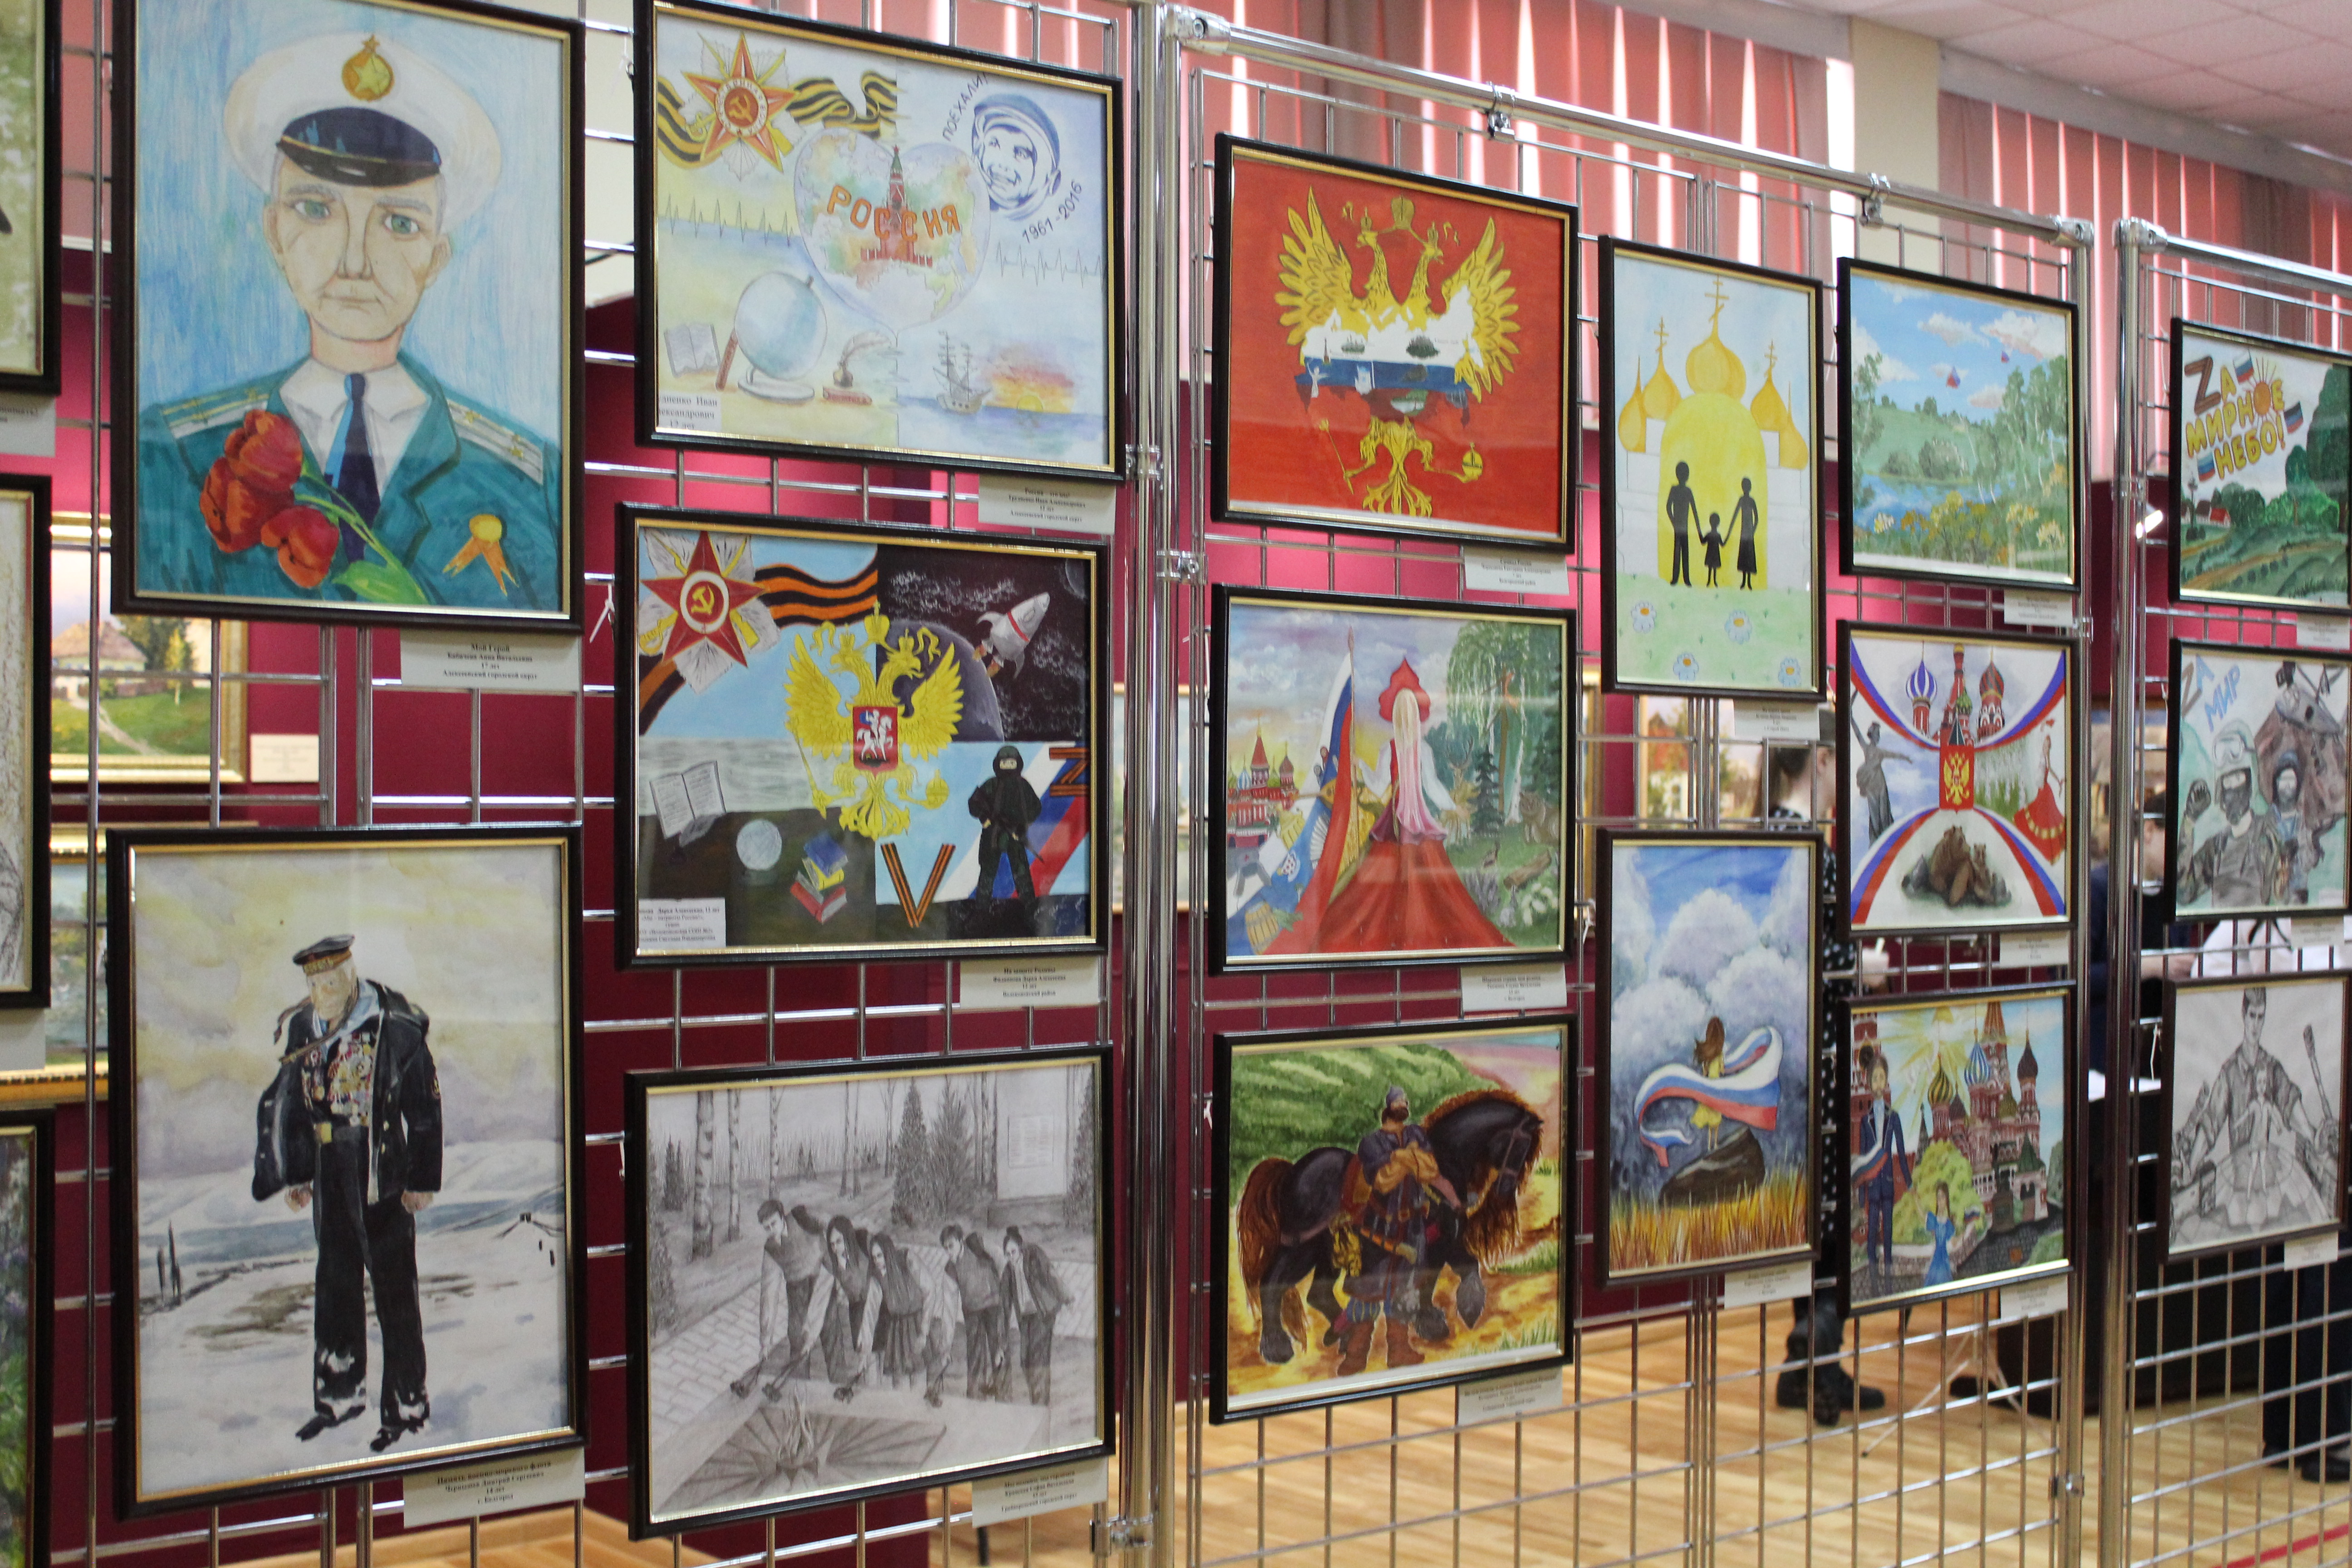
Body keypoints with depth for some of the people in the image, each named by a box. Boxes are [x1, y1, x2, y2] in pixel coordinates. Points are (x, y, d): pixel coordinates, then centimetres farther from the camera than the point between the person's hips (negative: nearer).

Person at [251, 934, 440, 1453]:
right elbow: (286, 1105, 14)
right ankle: (340, 1392, 30)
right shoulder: (300, 1031, 4)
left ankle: (406, 1403, 9)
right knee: (334, 1283, 15)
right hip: (329, 1177, 6)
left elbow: (425, 1106, -9)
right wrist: (293, 1175, 12)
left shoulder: (396, 1028, -13)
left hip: (383, 1175, -5)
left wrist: (422, 1179, -8)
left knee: (393, 1288, 0)